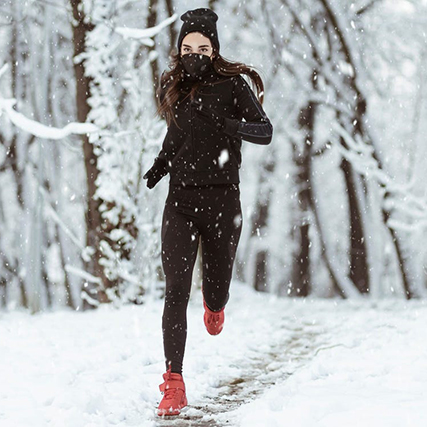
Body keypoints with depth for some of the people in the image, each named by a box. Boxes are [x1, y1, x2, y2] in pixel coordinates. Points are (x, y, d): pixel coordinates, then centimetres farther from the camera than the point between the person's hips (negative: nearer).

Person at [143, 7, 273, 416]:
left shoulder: (232, 85, -4)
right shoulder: (173, 89, 8)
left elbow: (265, 131, -11)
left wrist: (231, 125, -29)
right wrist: (160, 166, 10)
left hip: (222, 203, -2)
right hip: (180, 202, 2)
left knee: (217, 290, 9)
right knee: (176, 293, -10)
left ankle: (213, 304, 50)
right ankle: (174, 384, -8)